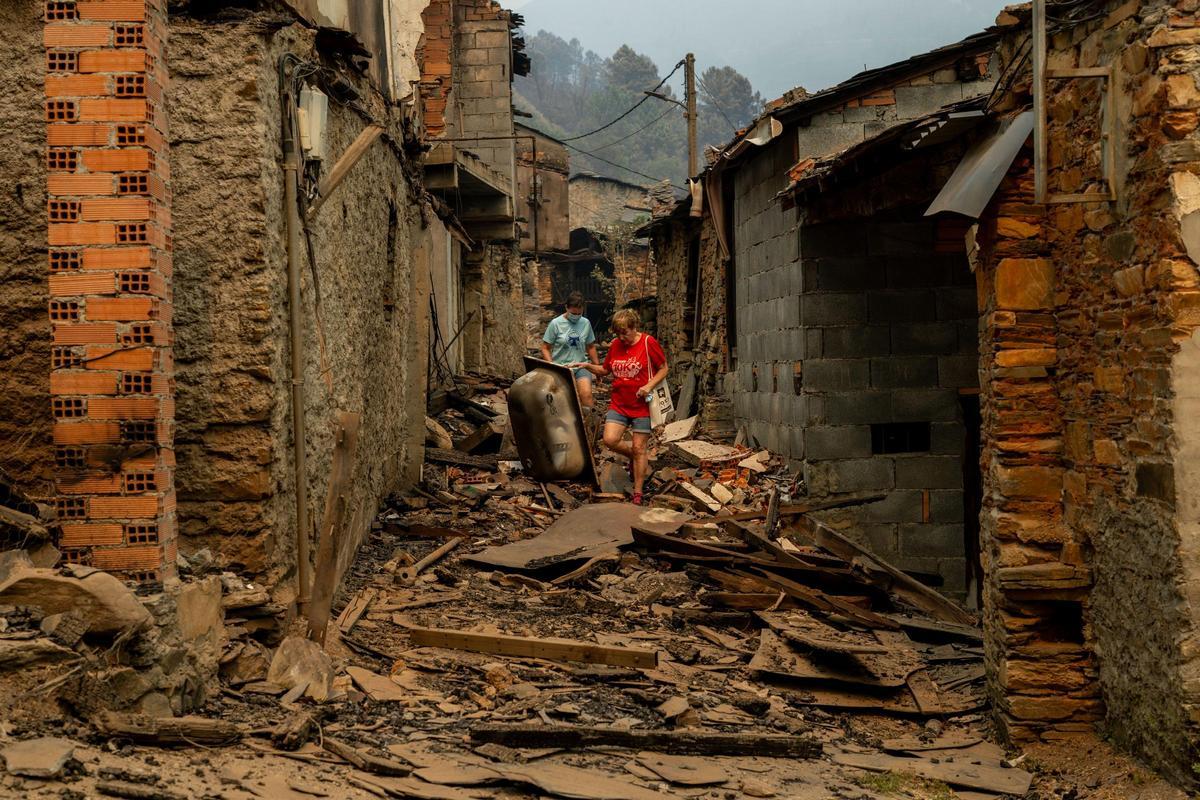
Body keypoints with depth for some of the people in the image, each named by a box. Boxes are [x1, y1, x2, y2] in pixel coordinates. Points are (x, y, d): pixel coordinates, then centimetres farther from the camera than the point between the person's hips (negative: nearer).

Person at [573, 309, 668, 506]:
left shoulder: (648, 343, -9)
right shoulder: (615, 345, 5)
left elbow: (663, 369, -3)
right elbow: (605, 370, 15)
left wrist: (649, 385, -18)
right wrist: (588, 366, -3)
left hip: (642, 405, -4)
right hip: (619, 404, 4)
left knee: (638, 448, 0)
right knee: (610, 440, -12)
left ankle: (638, 494, 12)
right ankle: (639, 460, 20)